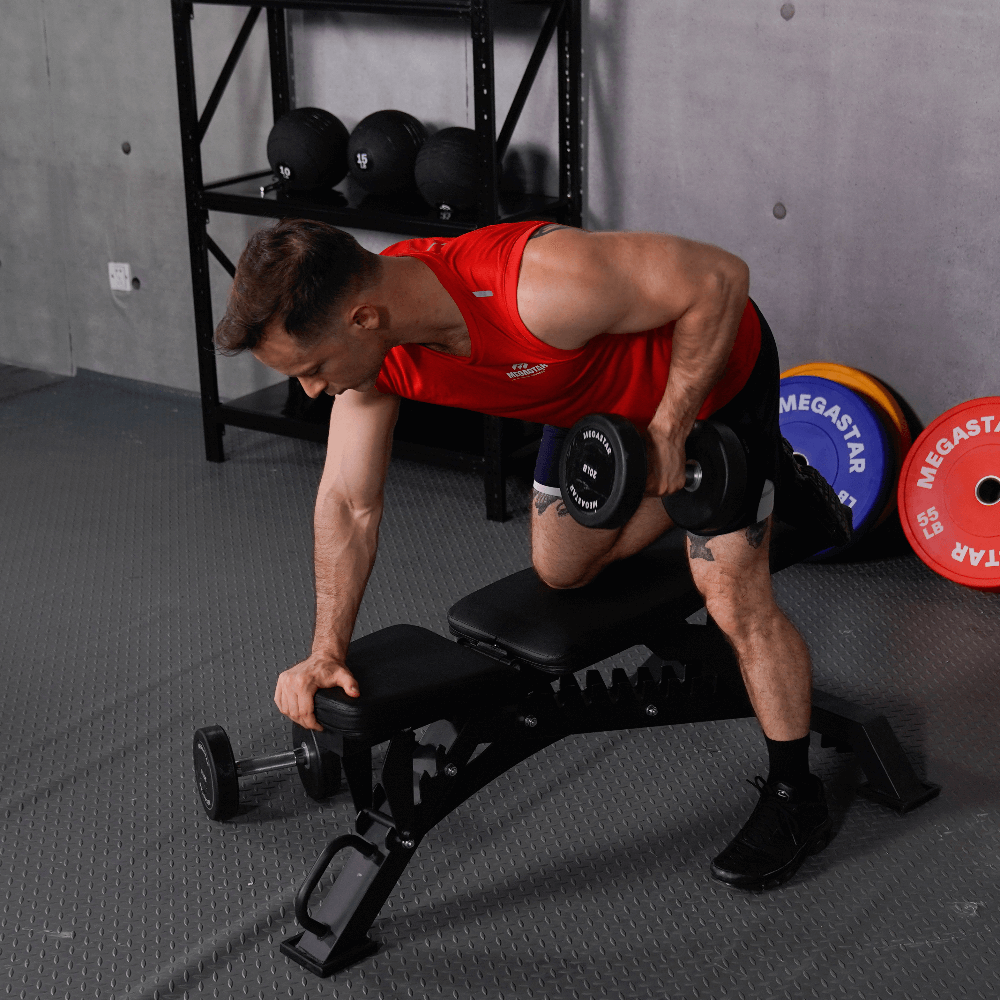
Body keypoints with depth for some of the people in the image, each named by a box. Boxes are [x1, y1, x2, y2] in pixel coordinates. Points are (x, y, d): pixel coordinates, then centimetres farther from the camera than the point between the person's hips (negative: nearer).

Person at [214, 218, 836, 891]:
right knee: (561, 569, 14)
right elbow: (349, 505, -11)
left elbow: (720, 278, -33)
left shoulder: (540, 289, -44)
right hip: (599, 394, 7)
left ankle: (795, 798, 12)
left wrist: (667, 430, -26)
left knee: (736, 600, -8)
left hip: (710, 368, -6)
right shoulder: (369, 340, -22)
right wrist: (327, 652, -16)